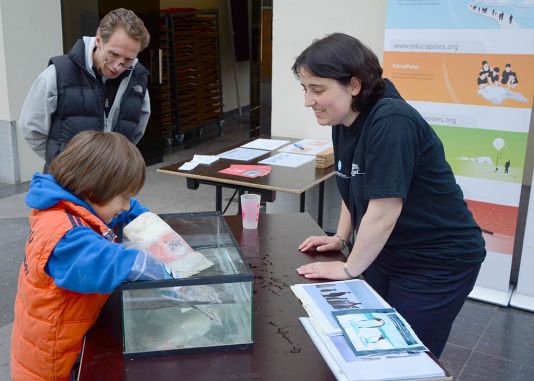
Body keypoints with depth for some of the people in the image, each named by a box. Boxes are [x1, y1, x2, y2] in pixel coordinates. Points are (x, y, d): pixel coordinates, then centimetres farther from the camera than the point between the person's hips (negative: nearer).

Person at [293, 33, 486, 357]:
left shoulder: (391, 122, -28)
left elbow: (383, 211, -28)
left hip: (438, 262, -7)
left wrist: (349, 269, -18)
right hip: (385, 254, 8)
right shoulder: (345, 121, -1)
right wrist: (341, 238, 8)